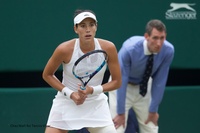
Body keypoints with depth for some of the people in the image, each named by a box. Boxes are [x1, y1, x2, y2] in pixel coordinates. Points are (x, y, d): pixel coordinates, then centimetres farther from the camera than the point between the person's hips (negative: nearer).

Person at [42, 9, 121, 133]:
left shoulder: (108, 48, -15)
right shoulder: (65, 49, -19)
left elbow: (117, 81, -5)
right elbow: (47, 75, -3)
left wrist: (93, 90, -21)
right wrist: (70, 94, -15)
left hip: (96, 104, 1)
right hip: (66, 103, -1)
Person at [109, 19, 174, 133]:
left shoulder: (168, 51, -25)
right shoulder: (129, 49, -35)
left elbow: (160, 81, -15)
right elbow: (121, 82, -27)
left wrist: (153, 110, -9)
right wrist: (121, 113, -22)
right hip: (122, 85, -4)